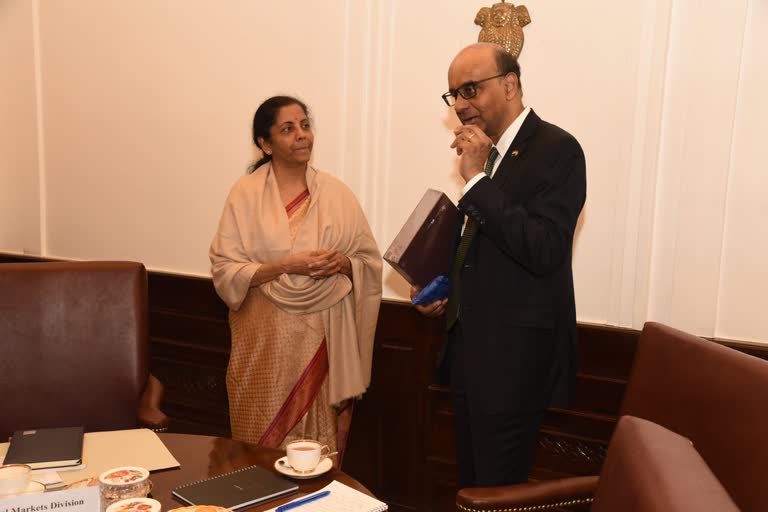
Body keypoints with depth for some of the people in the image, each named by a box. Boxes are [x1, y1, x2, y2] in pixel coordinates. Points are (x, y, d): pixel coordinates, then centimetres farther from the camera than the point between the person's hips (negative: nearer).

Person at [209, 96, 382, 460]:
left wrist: (343, 263, -14)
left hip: (325, 337, 2)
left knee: (322, 450, 5)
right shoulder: (246, 193, -1)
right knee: (263, 446, 5)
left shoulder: (336, 193, 5)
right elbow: (225, 270, -6)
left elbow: (370, 262, 6)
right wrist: (285, 266, -18)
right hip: (267, 338, -1)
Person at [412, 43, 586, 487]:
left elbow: (542, 251, -25)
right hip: (473, 344, 8)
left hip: (515, 354, -8)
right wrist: (448, 289, 6)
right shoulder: (493, 152, 11)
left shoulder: (557, 148, -13)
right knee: (471, 485, 20)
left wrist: (476, 178, -22)